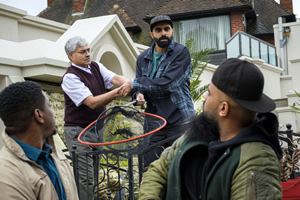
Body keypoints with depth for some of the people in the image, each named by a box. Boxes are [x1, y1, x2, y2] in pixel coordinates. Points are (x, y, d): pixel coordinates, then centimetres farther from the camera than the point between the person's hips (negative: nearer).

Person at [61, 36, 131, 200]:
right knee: (85, 178, -11)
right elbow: (92, 102, -24)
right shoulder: (70, 77, -17)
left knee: (93, 175, 14)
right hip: (78, 131, -8)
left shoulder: (96, 66, 7)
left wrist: (129, 84, -32)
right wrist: (118, 92, -34)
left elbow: (116, 78, -10)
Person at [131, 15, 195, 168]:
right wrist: (139, 95, -10)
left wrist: (135, 84, -8)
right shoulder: (143, 59, 11)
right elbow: (140, 86, 16)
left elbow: (167, 84, -17)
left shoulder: (181, 52, -7)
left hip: (179, 120, -5)